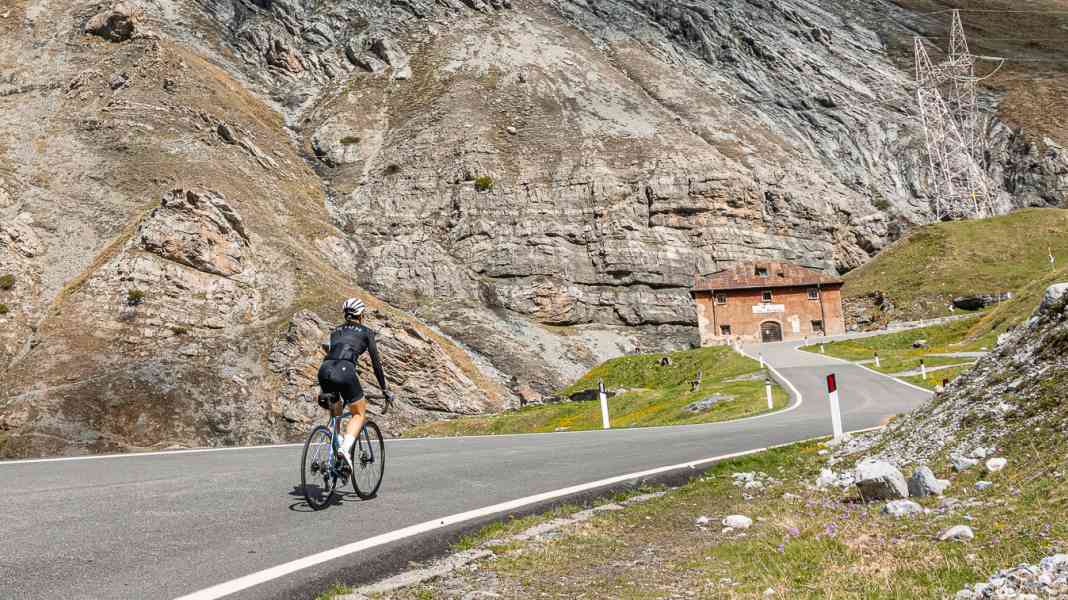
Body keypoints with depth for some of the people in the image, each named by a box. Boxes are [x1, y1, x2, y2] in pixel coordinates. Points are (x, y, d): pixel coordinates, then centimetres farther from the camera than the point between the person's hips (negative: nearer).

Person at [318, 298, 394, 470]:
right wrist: (385, 390, 22)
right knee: (359, 413, 12)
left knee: (335, 414, 28)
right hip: (345, 371, -4)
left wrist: (325, 390, 37)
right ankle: (346, 448, -11)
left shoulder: (336, 330, 30)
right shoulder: (366, 332, 17)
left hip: (324, 371, 5)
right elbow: (376, 363, 15)